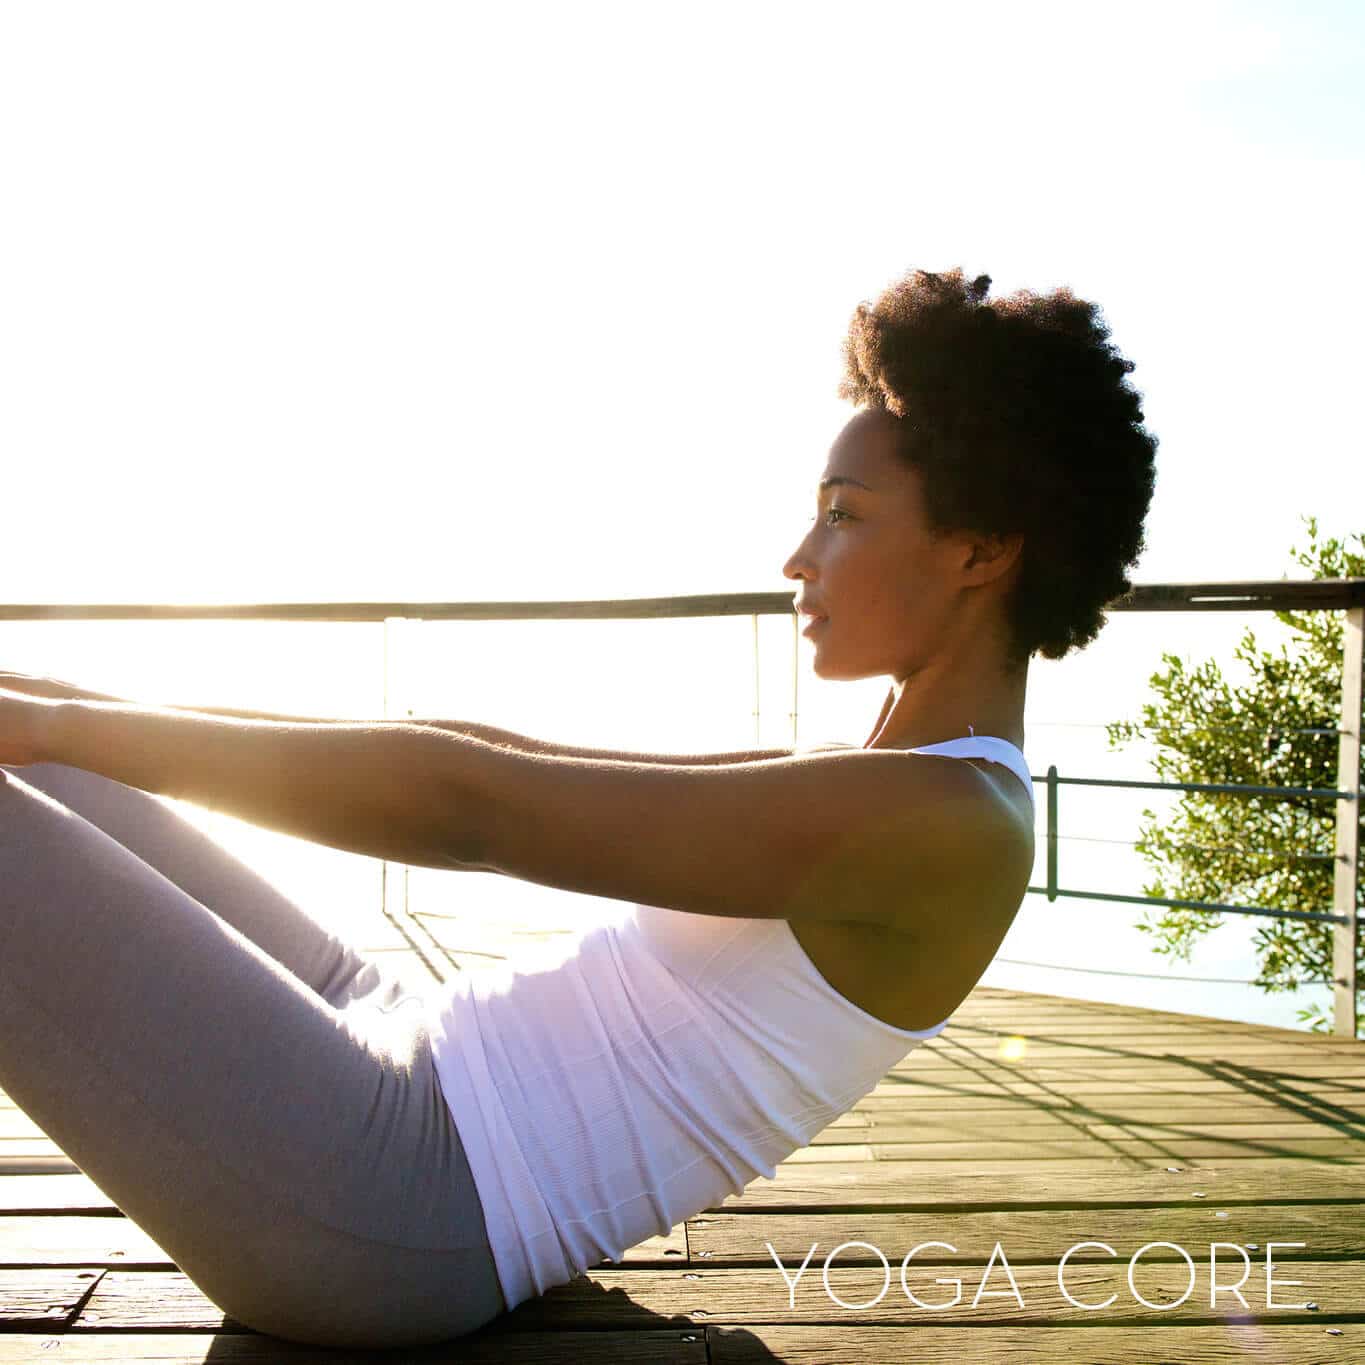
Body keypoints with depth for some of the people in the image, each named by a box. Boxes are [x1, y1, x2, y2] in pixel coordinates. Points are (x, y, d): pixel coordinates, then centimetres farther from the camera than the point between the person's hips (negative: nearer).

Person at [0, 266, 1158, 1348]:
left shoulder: (946, 822, -18)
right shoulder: (884, 781, 11)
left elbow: (474, 804, -22)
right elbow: (506, 752, 11)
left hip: (392, 1198, -9)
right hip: (400, 1056, 9)